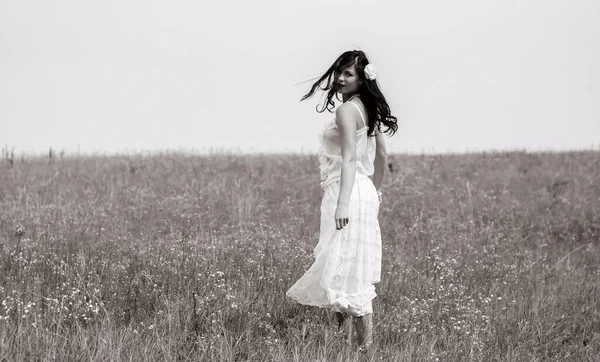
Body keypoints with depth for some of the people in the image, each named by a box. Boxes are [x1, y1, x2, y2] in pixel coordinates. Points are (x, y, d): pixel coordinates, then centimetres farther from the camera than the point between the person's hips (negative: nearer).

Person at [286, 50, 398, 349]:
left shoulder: (346, 110, -14)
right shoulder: (367, 108, 13)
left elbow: (349, 159, -22)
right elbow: (381, 153, 21)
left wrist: (343, 203, -28)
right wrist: (375, 190, 32)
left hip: (348, 191, -10)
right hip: (364, 191, 10)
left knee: (346, 268, -10)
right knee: (353, 268, 17)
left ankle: (366, 344, -11)